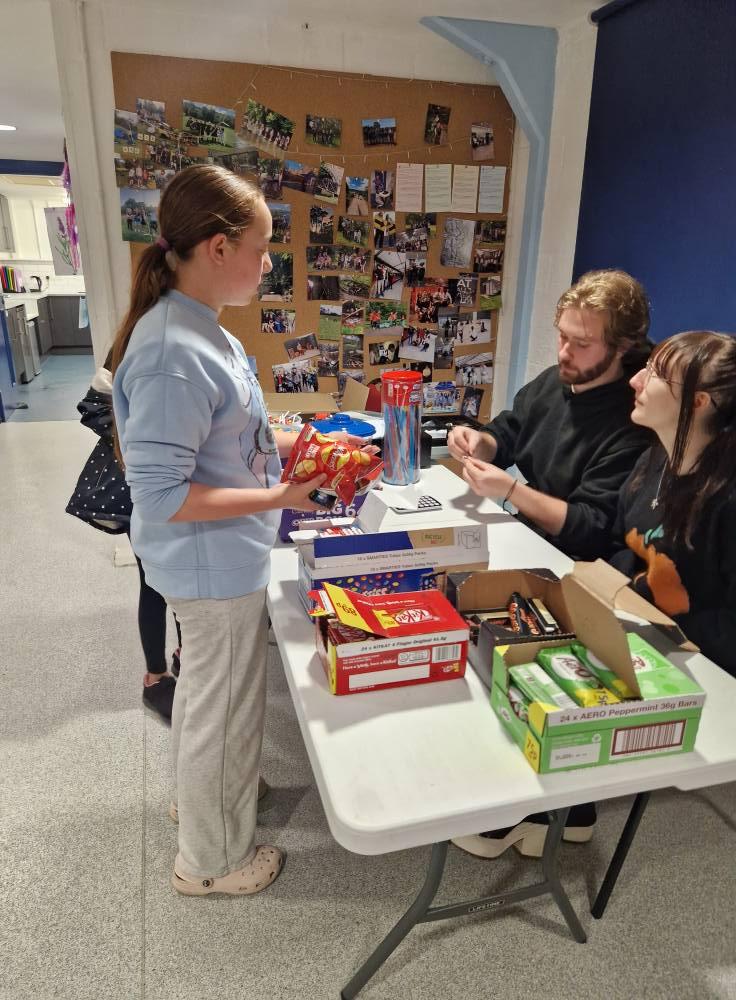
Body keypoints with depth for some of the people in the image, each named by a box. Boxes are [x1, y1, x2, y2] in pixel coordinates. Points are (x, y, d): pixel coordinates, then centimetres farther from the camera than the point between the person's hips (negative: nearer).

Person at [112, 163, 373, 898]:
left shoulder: (198, 329, 2)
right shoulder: (173, 353, -27)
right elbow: (160, 494, -27)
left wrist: (282, 445, 5)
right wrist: (279, 497, -25)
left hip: (216, 561, 10)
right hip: (215, 567, -9)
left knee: (204, 688, 29)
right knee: (226, 709, 11)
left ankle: (197, 794, 56)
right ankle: (213, 860, 37)